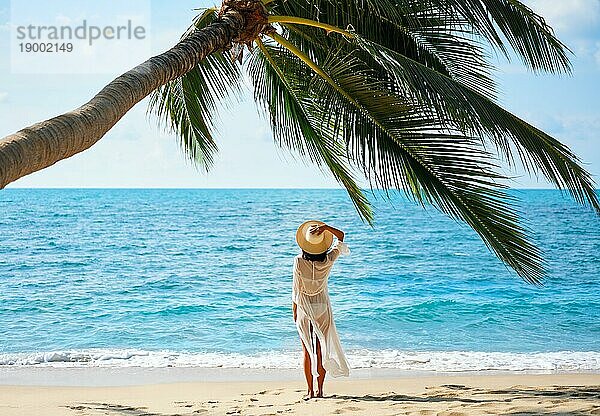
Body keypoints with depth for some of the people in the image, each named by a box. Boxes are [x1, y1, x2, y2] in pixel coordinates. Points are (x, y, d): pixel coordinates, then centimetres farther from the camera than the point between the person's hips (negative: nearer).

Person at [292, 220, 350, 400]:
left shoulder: (299, 261, -16)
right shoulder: (328, 260, -11)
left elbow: (296, 289, -9)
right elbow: (341, 236, 2)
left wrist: (294, 311, 3)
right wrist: (325, 227, -15)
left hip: (304, 309, -2)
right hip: (322, 306, 2)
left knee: (307, 351, 5)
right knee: (321, 350, 9)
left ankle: (310, 391, 4)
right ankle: (320, 389, 10)